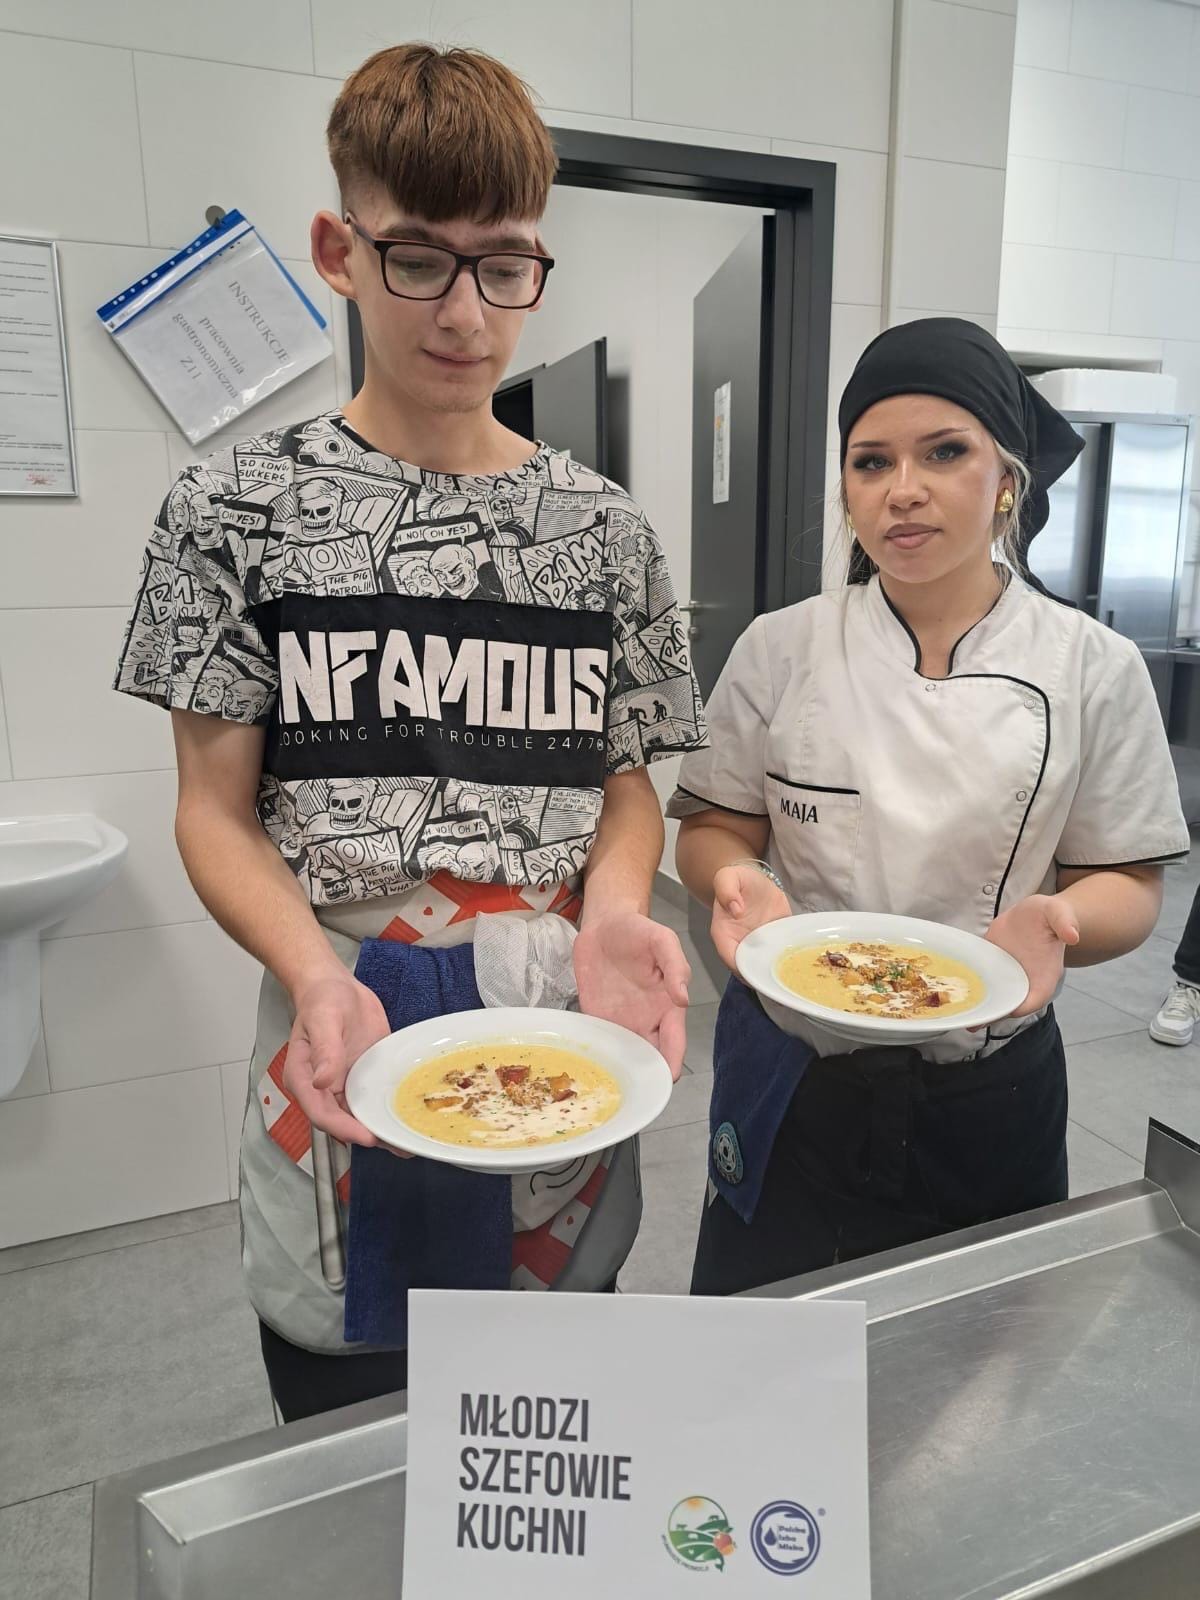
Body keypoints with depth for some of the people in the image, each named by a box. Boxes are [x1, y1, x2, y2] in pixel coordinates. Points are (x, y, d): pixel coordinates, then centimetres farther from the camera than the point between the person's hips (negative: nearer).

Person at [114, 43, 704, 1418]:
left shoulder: (602, 526, 2)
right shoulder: (238, 508, -4)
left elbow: (625, 785, 6)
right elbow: (218, 811, -4)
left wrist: (612, 911, -15)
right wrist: (318, 978, -21)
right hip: (338, 1086, -1)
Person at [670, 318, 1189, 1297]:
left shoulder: (1093, 669, -5)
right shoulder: (780, 650, -5)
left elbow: (1128, 883, -1)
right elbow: (714, 832, 1)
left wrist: (1056, 922, -23)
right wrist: (739, 880, -21)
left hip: (991, 1096, 1)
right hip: (795, 1083, 0)